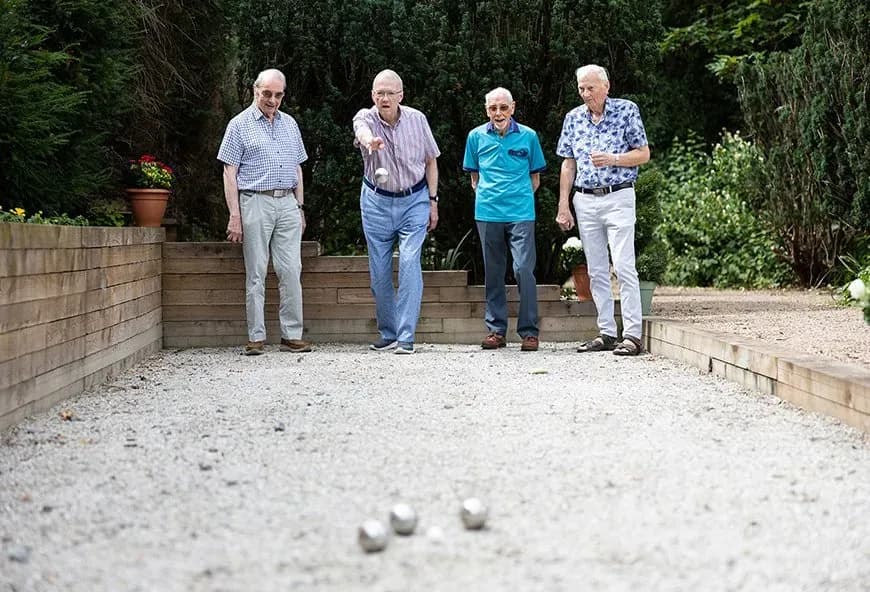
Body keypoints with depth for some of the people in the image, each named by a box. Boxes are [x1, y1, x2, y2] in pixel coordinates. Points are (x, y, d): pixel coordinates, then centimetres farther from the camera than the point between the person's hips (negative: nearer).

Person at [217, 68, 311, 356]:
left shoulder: (289, 124, 16)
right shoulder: (240, 125, 2)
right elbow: (230, 173, -2)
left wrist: (300, 207, 14)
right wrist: (235, 216, -9)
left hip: (287, 203, 4)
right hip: (255, 202, -4)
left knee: (291, 271, -1)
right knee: (256, 273, -1)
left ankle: (292, 336, 3)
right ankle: (256, 338, 3)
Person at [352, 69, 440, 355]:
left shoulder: (417, 119, -6)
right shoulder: (365, 117, -11)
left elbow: (430, 161, 5)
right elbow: (362, 130, -38)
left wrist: (433, 201, 2)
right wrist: (368, 140, -62)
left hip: (414, 201, -1)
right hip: (377, 202, 1)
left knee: (409, 263, -14)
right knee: (379, 271, 6)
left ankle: (406, 337, -12)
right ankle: (388, 333, 21)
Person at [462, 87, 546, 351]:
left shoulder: (528, 136, 3)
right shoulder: (476, 136, 7)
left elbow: (535, 177, 11)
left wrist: (521, 198, 2)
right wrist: (485, 196, 6)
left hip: (521, 213, -2)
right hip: (487, 214, 2)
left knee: (524, 270, -9)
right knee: (493, 272, 8)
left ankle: (529, 331, -3)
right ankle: (496, 330, 16)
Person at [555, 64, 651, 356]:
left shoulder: (627, 111, -2)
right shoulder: (573, 118, 10)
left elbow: (643, 154, 0)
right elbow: (568, 164, 12)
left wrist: (613, 159, -17)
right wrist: (563, 206, 8)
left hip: (618, 198, -5)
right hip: (585, 202, 5)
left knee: (624, 268, -11)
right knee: (596, 272, 6)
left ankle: (632, 335, -10)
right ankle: (607, 333, 11)